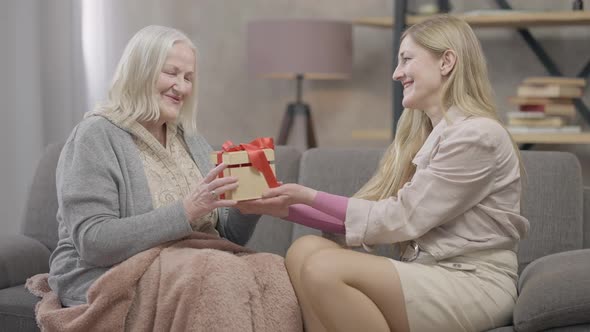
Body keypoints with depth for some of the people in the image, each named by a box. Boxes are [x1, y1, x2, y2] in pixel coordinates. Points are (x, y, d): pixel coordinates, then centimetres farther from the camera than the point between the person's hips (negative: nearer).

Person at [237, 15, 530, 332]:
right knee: (304, 251, -13)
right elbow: (368, 210, 10)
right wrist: (287, 207, 1)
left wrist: (311, 197, -9)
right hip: (426, 276, 8)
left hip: (474, 286, -8)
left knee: (324, 269, -26)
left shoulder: (477, 135, -11)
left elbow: (403, 218, -14)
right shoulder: (419, 135, 17)